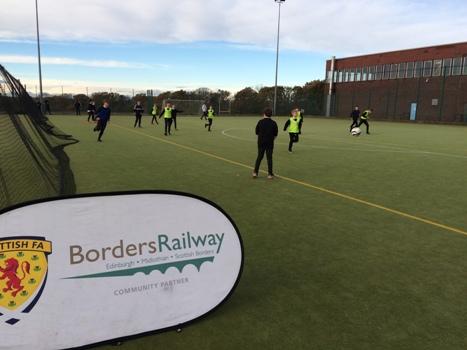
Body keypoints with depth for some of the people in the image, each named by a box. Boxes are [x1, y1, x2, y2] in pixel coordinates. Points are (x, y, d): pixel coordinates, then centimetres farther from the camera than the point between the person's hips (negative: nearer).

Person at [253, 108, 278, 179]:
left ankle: (255, 172, 10)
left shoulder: (260, 122, -3)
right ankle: (270, 174, 7)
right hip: (270, 143, -1)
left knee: (259, 157, 11)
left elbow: (257, 132, 2)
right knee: (269, 158, 5)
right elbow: (275, 134, 2)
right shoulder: (273, 123, -3)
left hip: (261, 142, 1)